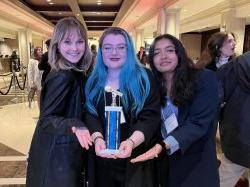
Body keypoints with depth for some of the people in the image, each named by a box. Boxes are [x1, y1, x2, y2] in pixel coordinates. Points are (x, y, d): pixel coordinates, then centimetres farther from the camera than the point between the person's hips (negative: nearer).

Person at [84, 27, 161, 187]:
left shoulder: (144, 78, -5)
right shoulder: (94, 81, 5)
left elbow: (151, 116, -12)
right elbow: (90, 114, -2)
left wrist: (131, 141, -28)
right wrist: (97, 138, -22)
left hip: (136, 158, -2)